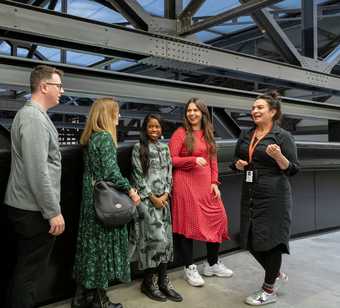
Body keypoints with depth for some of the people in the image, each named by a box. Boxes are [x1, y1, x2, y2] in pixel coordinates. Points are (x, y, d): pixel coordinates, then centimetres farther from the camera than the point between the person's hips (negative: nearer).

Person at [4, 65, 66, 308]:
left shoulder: (32, 114, 14)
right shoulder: (34, 118, -18)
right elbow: (38, 171, -24)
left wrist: (51, 208, 23)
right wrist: (53, 212, -20)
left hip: (25, 206, 10)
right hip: (34, 210, -10)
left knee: (25, 268, 20)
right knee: (30, 271, 2)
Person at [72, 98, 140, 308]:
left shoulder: (91, 137, 13)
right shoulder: (105, 137, -14)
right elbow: (111, 172, -20)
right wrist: (130, 190, -12)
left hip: (91, 196, 9)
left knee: (91, 243, 14)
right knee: (103, 244, 1)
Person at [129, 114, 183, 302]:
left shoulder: (165, 148, 12)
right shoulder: (139, 148, -2)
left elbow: (169, 174, 10)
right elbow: (138, 176, -6)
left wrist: (165, 195, -4)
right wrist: (152, 197, -10)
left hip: (163, 199, 5)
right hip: (146, 199, -5)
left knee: (165, 239, 5)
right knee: (155, 238, -8)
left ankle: (163, 281, 14)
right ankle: (149, 282, 7)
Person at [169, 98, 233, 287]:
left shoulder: (208, 134, 14)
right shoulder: (181, 133, -3)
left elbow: (213, 161, 14)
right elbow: (171, 159, -7)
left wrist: (214, 183, 4)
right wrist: (194, 160, -17)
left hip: (206, 184, 6)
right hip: (185, 184, -5)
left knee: (217, 219, 6)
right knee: (188, 224, 2)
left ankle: (212, 264, 25)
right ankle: (190, 268, 18)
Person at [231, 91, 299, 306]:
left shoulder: (283, 136, -6)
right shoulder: (246, 135, 11)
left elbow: (293, 169, -8)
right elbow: (237, 161, 22)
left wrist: (278, 156, -26)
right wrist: (239, 165, -1)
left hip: (274, 196, -6)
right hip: (250, 195, 7)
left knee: (270, 240, 2)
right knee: (251, 241, 12)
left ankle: (269, 290, 21)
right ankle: (277, 274, 37)